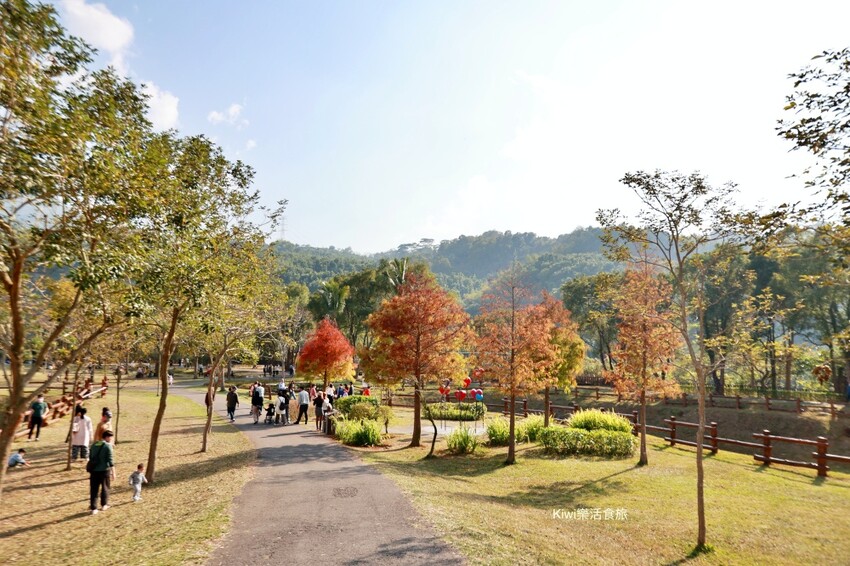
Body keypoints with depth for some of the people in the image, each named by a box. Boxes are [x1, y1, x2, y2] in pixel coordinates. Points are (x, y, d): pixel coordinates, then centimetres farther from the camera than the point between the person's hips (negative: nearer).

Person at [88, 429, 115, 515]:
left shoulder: (94, 445, 8)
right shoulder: (108, 446, -11)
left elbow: (90, 458, 16)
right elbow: (110, 460, -14)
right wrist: (113, 472, -9)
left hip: (94, 470, 5)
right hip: (104, 470, -5)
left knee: (94, 490, 8)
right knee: (105, 488, 14)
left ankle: (93, 508, 8)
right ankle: (104, 505, 27)